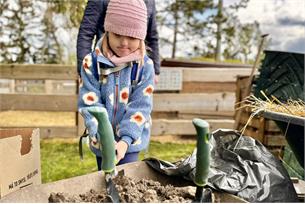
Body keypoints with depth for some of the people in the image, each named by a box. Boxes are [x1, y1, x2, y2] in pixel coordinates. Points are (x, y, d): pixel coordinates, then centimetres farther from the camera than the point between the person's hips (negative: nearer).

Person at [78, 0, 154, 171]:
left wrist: (125, 140, -26)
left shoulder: (145, 66, -13)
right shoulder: (92, 62, -12)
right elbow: (90, 104, -16)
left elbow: (140, 107, -15)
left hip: (131, 139, -1)